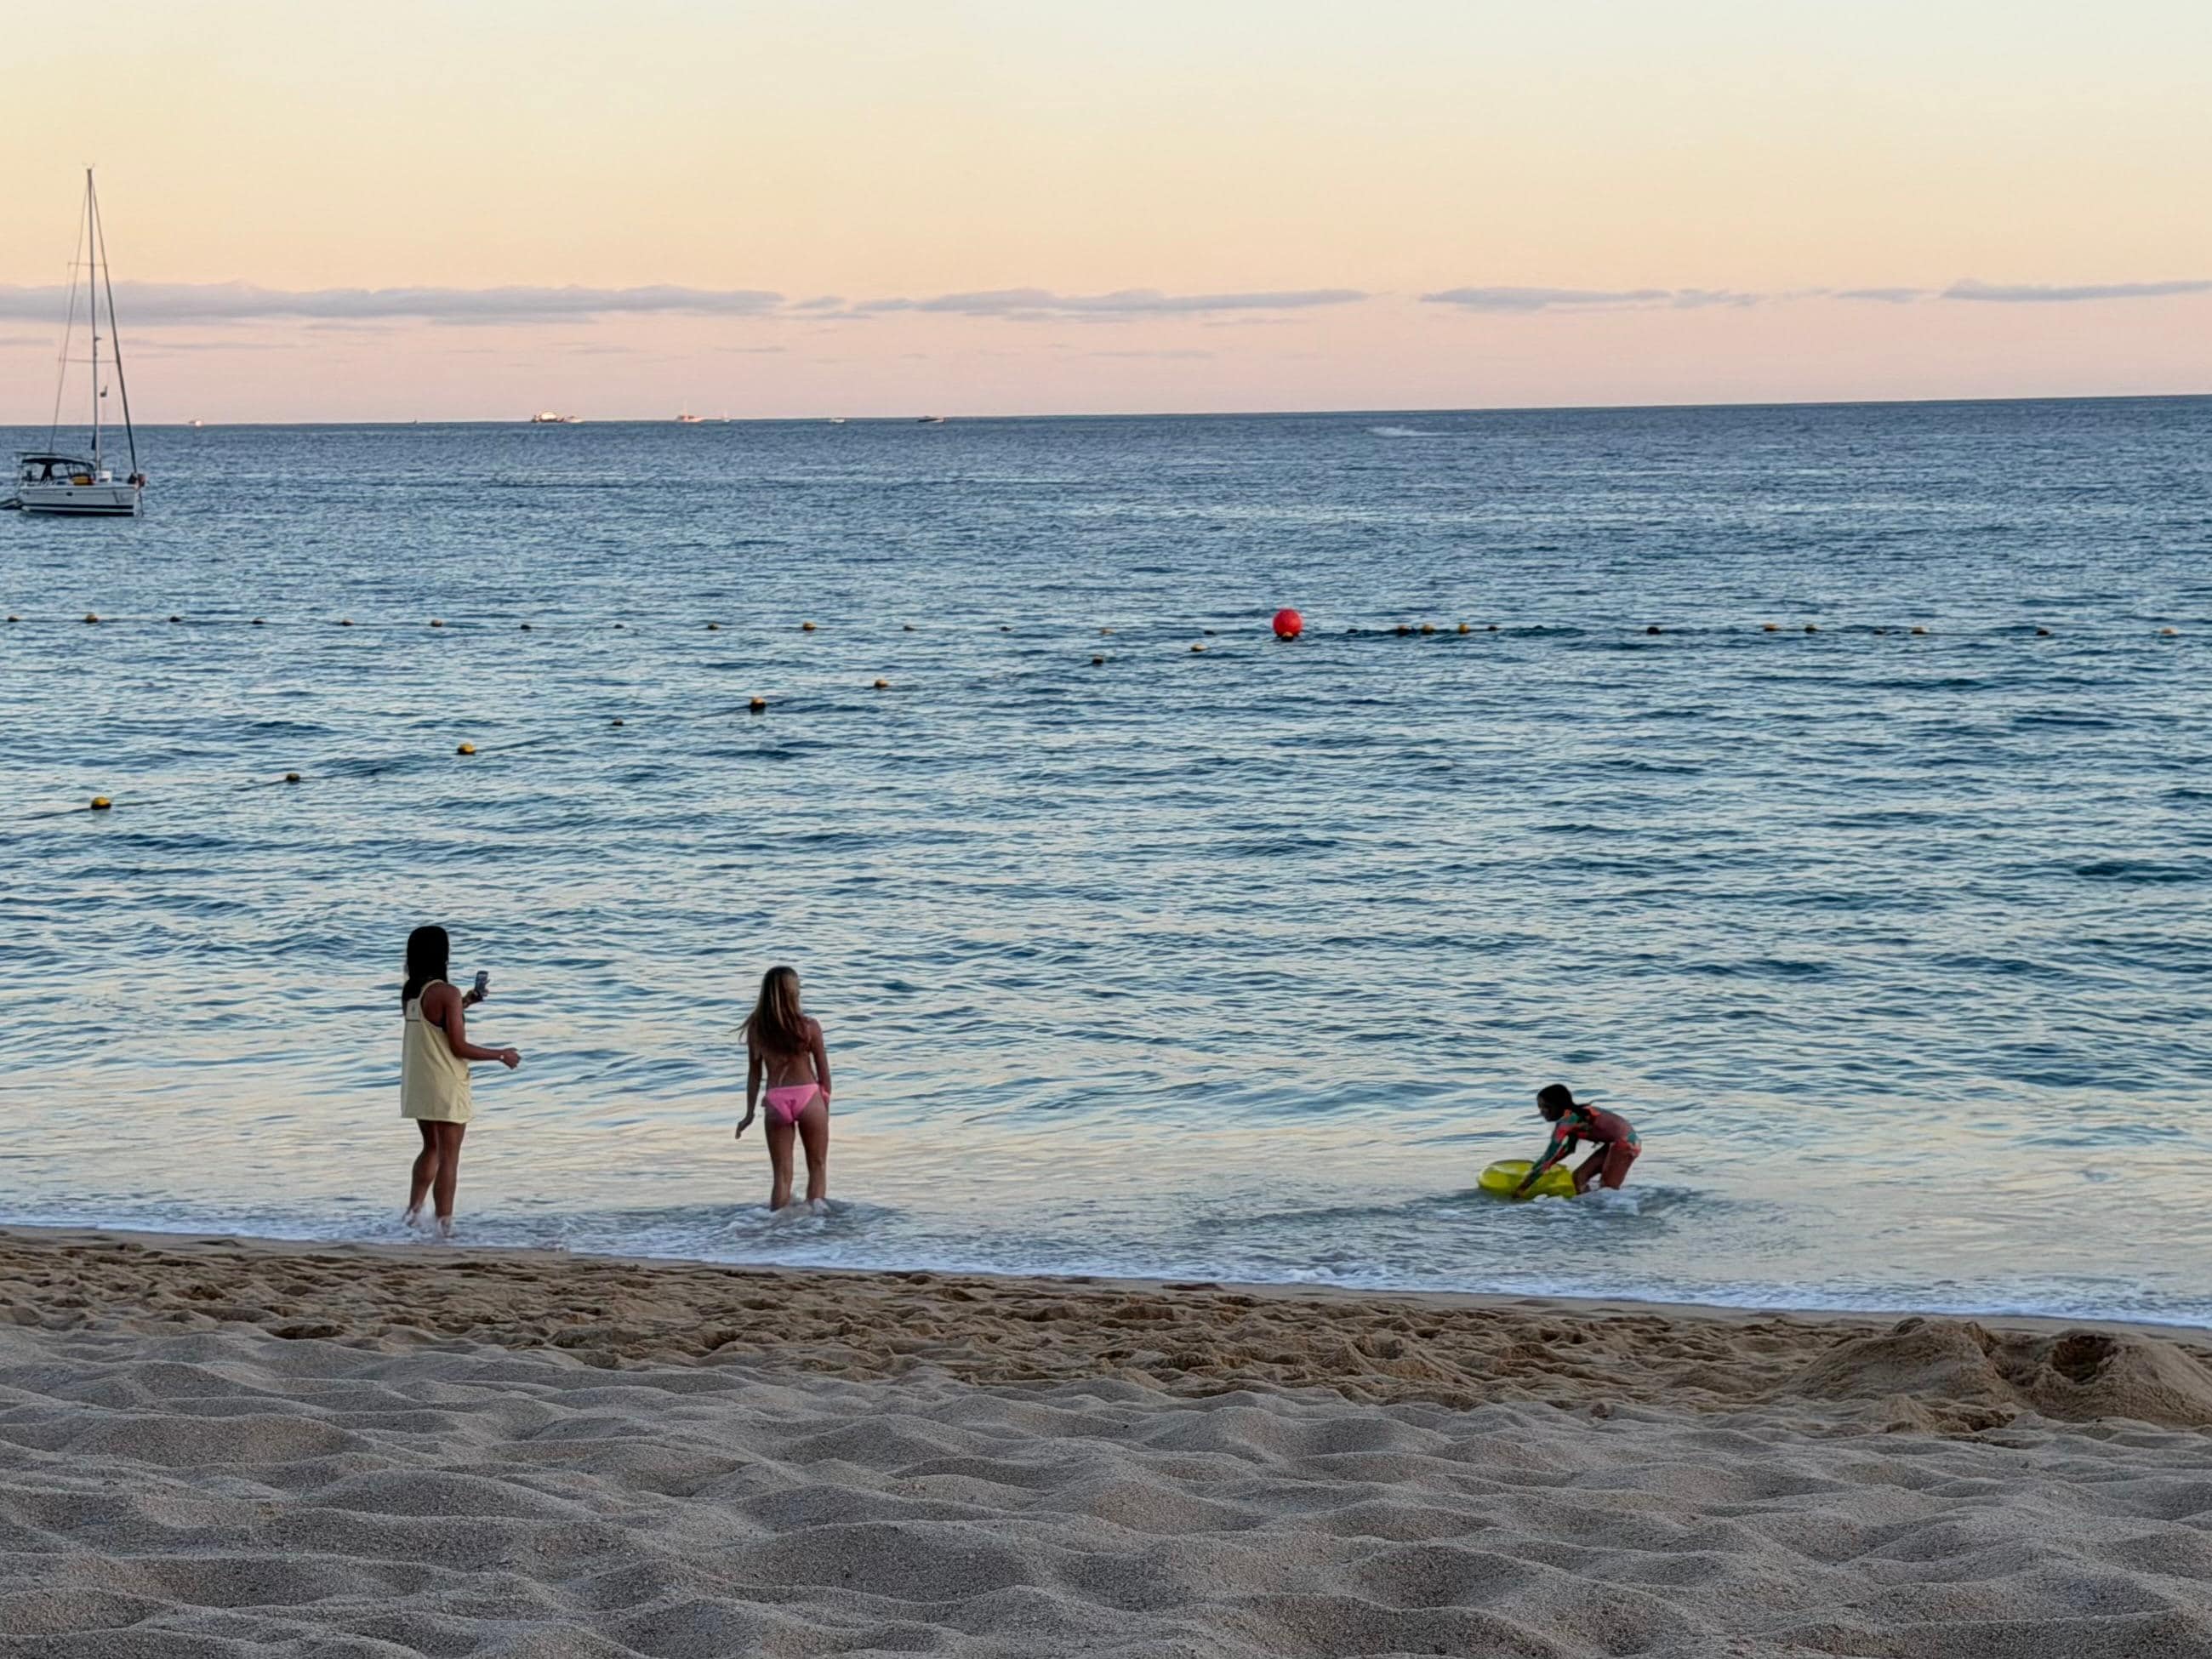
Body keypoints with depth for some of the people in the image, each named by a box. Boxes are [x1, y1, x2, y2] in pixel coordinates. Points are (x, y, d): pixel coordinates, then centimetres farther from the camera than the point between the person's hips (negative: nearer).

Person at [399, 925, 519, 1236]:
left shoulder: (409, 992, 5)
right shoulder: (446, 993, -18)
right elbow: (459, 1047, -18)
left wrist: (462, 1005, 25)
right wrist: (501, 1055, -7)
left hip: (417, 1085, 7)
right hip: (445, 1087, -7)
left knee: (432, 1148, 23)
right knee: (448, 1157, 1)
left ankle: (413, 1211, 17)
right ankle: (444, 1226, 2)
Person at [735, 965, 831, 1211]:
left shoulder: (756, 1028, -1)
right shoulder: (809, 1027, -7)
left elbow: (754, 1073, 6)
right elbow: (823, 1073, 0)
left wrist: (750, 1113, 14)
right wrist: (826, 1105, 13)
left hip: (776, 1101, 2)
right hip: (808, 1098, -2)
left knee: (781, 1173, 10)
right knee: (817, 1165, 13)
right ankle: (816, 1209, -1)